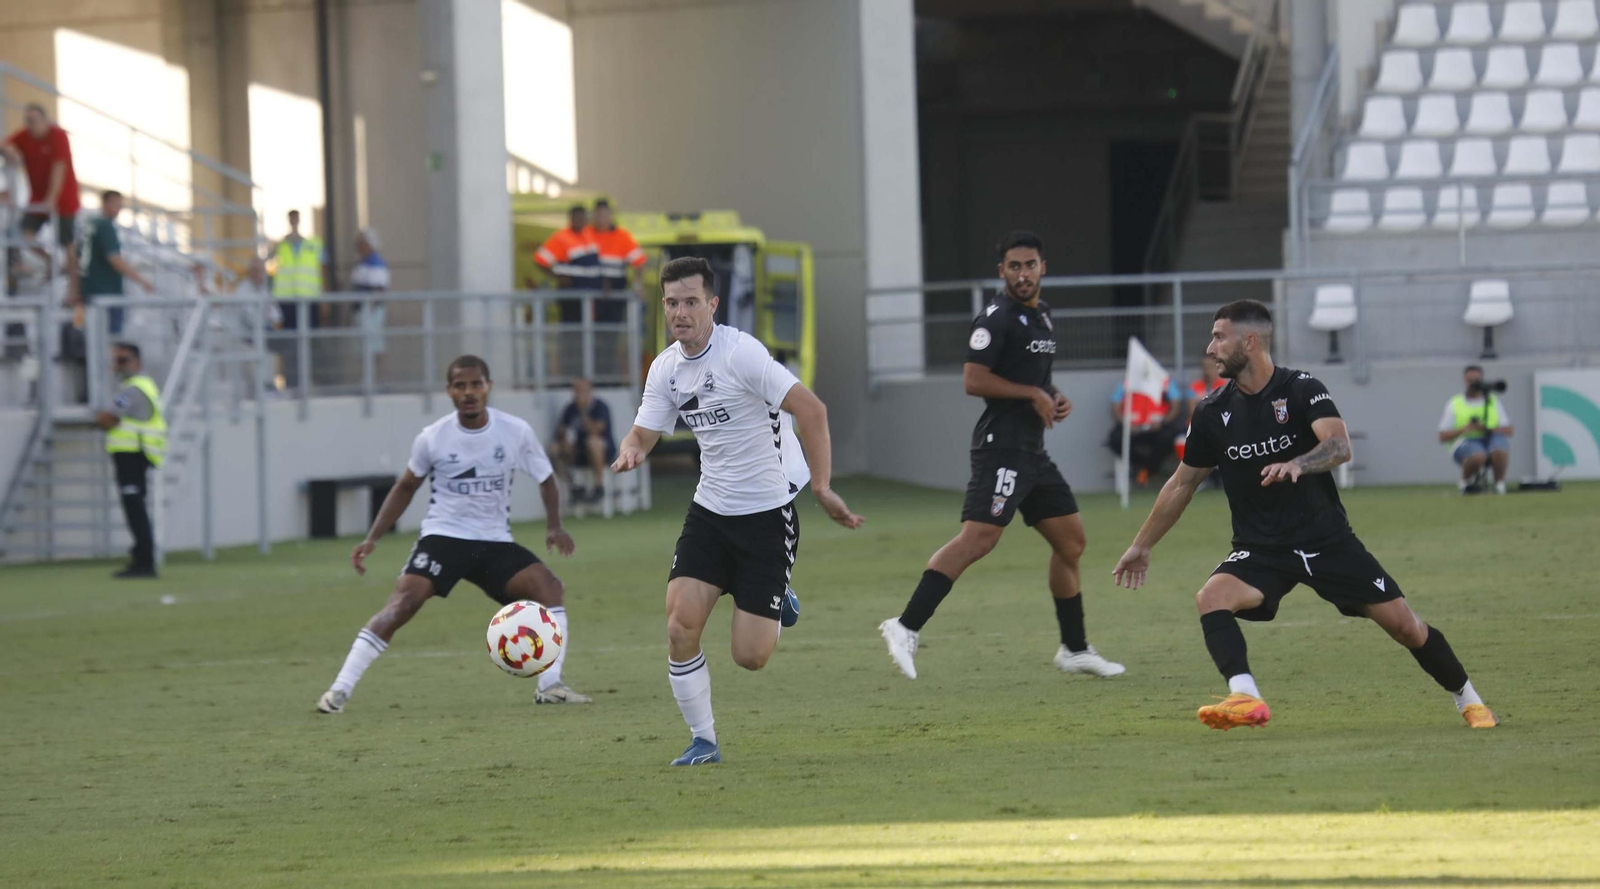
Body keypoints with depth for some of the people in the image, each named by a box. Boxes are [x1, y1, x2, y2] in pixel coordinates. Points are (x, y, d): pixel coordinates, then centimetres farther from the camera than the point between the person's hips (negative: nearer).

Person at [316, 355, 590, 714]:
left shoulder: (515, 432, -6)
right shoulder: (432, 438, -6)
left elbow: (545, 479, 7)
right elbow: (406, 487, 9)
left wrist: (553, 527, -11)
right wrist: (373, 538, 3)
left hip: (495, 542, 2)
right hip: (442, 536, -2)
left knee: (549, 587, -19)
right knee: (402, 604, -22)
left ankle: (549, 687, -12)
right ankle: (339, 690, -20)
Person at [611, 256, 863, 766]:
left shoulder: (739, 352, -18)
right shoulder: (666, 368, 3)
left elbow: (811, 410, -21)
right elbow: (643, 434, 9)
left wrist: (822, 488, -25)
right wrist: (629, 453, -16)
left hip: (768, 513, -5)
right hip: (710, 510, 5)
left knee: (750, 657, -6)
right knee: (680, 625, -12)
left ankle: (778, 605, 29)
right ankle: (703, 741, 5)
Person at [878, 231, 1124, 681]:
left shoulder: (1041, 316, 18)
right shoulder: (997, 319, -10)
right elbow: (973, 379, -18)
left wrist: (1054, 398, 10)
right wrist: (1033, 394, -14)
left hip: (1033, 450, 10)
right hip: (1002, 446, -10)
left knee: (1070, 540, 14)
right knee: (978, 538, -22)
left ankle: (1075, 650, 24)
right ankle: (906, 627, -28)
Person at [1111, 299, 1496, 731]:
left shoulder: (1302, 389, -10)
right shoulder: (1212, 411, 1)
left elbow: (1339, 445, -28)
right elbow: (1182, 484, 13)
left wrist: (1296, 464, -48)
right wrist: (1141, 546, 16)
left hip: (1327, 539, -2)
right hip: (1260, 549, 2)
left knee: (1403, 623, -4)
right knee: (1212, 597, -28)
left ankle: (1467, 698, 19)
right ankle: (1245, 699, -38)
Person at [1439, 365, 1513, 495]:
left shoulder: (1494, 401, 17)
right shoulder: (1455, 404, 14)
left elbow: (1508, 430, 6)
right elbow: (1443, 436, 7)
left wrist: (1488, 430, -12)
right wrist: (1464, 429, -11)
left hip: (1491, 440, 1)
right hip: (1464, 443, -1)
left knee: (1499, 448, -36)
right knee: (1478, 455, -38)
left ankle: (1500, 484, -14)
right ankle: (1465, 483, -7)